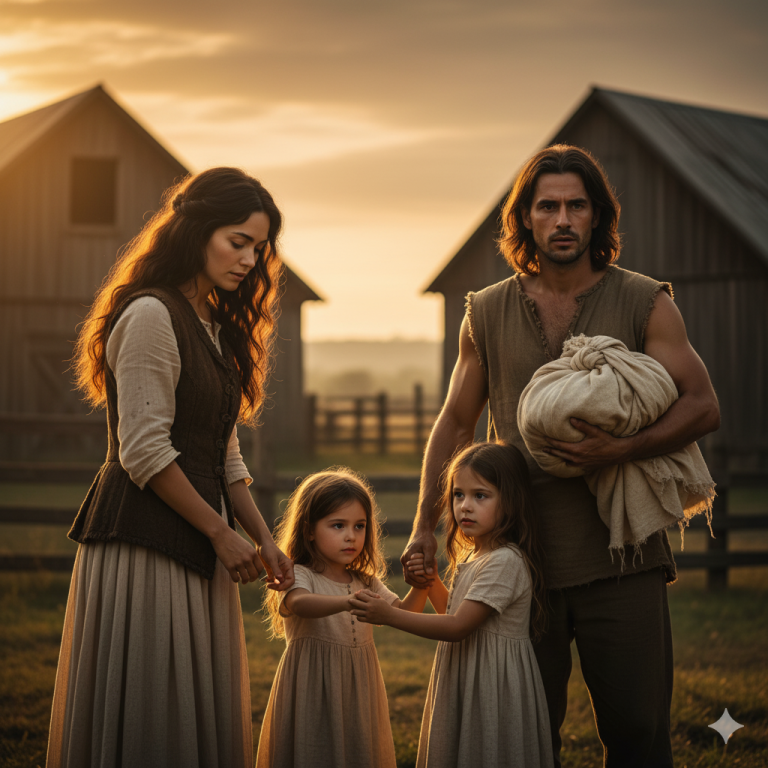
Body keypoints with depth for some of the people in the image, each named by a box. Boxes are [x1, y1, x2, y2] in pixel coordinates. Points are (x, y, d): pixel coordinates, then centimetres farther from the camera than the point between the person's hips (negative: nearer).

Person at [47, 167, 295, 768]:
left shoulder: (214, 329, 18)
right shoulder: (151, 316, -11)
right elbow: (144, 452, -17)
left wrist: (263, 538, 8)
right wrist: (221, 533, -12)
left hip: (196, 553, 9)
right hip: (146, 544, -9)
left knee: (201, 718, 10)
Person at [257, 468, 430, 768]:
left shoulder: (366, 582, 11)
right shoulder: (298, 575, -10)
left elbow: (403, 614, 8)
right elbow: (300, 603, -32)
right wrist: (347, 602, -50)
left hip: (357, 693, 6)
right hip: (313, 694, -5)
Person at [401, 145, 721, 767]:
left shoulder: (644, 303, 4)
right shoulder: (487, 314, 10)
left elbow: (703, 406, -2)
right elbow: (456, 423, 16)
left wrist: (622, 449, -18)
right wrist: (424, 527, 8)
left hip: (621, 557, -2)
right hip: (523, 557, 2)